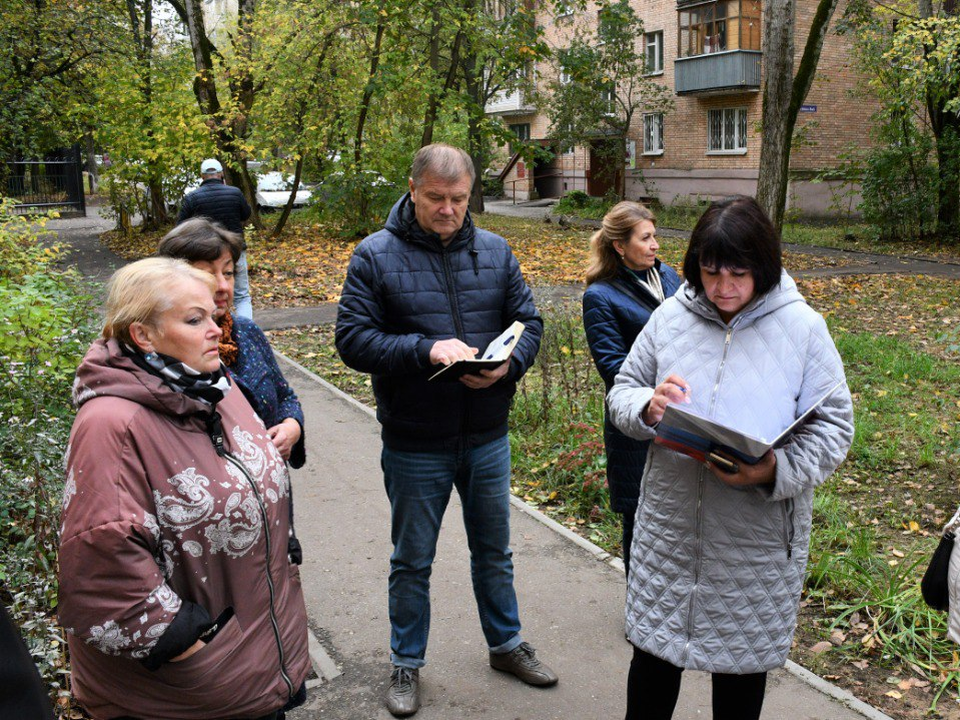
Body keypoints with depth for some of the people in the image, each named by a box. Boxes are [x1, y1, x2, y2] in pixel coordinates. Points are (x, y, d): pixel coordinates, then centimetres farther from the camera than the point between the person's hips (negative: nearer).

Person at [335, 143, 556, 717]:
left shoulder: (495, 251, 1)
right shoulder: (375, 256, -9)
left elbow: (529, 321, 4)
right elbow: (353, 339, -14)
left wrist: (508, 364, -17)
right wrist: (426, 349, -27)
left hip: (488, 438, 3)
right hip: (414, 447, -3)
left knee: (495, 551, 21)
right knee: (412, 562, 14)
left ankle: (507, 644, 42)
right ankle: (407, 664, 35)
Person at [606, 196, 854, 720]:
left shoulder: (802, 327, -7)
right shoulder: (669, 318, -1)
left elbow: (833, 425, -7)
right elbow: (622, 392, 7)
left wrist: (778, 471, -25)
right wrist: (648, 406, -17)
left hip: (758, 537, -1)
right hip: (670, 525, 2)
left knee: (742, 659, 16)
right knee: (653, 654, 13)